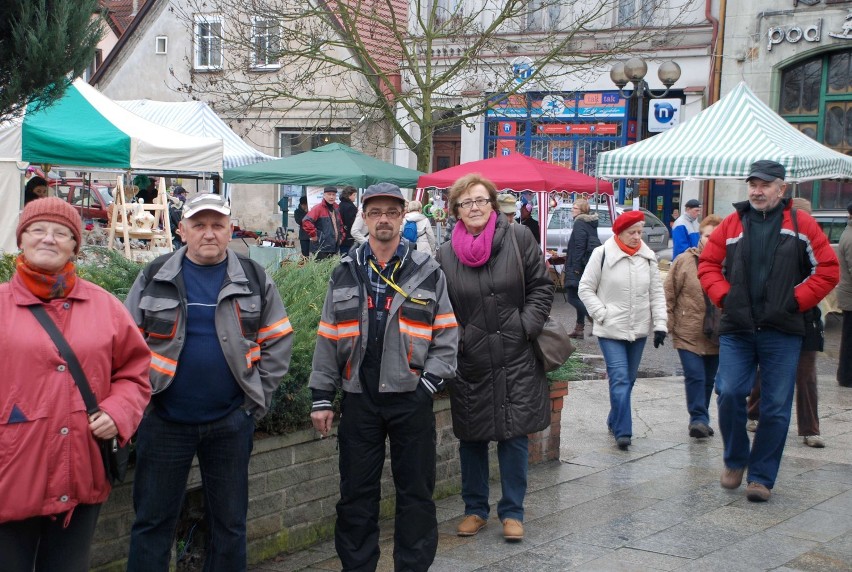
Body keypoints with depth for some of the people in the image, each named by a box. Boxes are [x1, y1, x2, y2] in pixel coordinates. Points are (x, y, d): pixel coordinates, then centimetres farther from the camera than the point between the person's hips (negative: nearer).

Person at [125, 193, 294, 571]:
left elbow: (278, 341, 5)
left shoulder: (254, 280, 2)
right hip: (163, 421, 0)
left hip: (231, 422, 1)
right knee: (152, 520, 7)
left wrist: (258, 398, 0)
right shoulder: (154, 278, 1)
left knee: (230, 521, 11)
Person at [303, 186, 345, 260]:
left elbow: (340, 225, 30)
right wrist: (313, 235, -17)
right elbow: (306, 221, -21)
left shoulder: (336, 208, 17)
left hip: (335, 248, 8)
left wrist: (341, 236, 18)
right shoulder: (318, 208, -8)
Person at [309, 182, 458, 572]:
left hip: (411, 398, -1)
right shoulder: (345, 274, 7)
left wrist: (427, 386, -9)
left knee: (416, 492, 6)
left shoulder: (428, 273, 2)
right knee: (356, 493, 8)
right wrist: (322, 397, 4)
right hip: (359, 398, 1)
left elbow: (446, 338, 2)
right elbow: (328, 339, 7)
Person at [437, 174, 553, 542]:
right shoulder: (446, 254, 1)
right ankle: (475, 509, 28)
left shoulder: (518, 238, -2)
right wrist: (452, 341, -3)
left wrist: (526, 326, -8)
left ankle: (512, 512, 18)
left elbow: (541, 287, 2)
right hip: (470, 362, 1)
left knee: (514, 436, 3)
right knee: (471, 438, 11)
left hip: (516, 360, -1)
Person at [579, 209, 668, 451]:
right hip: (611, 330, -5)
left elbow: (657, 293, 8)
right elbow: (585, 288, -3)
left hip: (639, 330, 5)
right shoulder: (602, 254, -8)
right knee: (619, 379, -11)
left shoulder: (648, 256, 5)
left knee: (628, 379, 12)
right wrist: (602, 314, -11)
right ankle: (622, 431, -9)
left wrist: (660, 324, 1)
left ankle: (615, 422, 29)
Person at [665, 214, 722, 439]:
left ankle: (700, 420, 29)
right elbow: (668, 294, -2)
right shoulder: (685, 261, -4)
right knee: (695, 376, -11)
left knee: (709, 380, 14)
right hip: (689, 333, -3)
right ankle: (699, 419, -3)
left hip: (717, 336, 3)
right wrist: (667, 324, -5)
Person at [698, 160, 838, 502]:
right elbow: (708, 264, 13)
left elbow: (827, 269, 3)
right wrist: (724, 296, -2)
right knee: (729, 394, -7)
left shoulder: (801, 225, 3)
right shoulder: (732, 224, 8)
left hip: (782, 333, -1)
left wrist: (797, 301, -6)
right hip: (736, 330, 1)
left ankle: (761, 477, 15)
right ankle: (735, 461, 18)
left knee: (776, 407, 2)